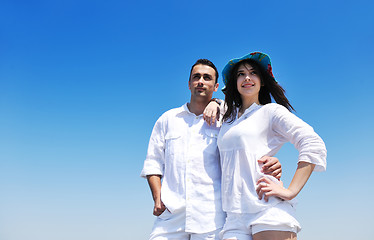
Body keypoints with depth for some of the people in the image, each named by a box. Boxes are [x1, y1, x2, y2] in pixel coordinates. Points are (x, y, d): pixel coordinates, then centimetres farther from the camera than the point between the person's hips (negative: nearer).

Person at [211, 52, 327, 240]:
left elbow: (314, 145, -7)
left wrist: (290, 192, -13)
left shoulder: (271, 111, 4)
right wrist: (213, 103, 20)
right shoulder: (228, 119, 19)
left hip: (268, 210, -4)